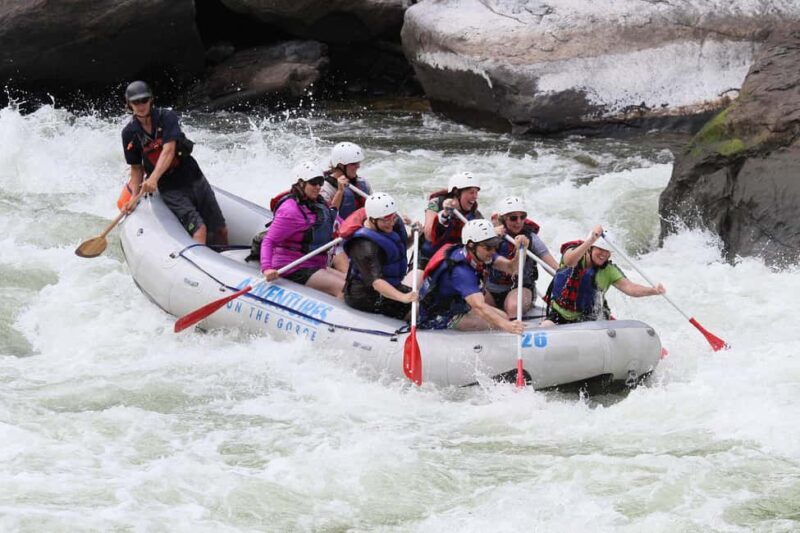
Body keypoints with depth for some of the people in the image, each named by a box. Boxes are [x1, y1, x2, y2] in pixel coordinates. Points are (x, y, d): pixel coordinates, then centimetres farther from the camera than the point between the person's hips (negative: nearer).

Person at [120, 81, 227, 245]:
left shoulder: (166, 117, -9)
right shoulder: (130, 134, -3)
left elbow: (168, 150, -22)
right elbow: (136, 168, 4)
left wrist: (154, 178, -36)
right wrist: (134, 199, -8)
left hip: (194, 178, 1)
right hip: (170, 188, -1)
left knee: (221, 231, 4)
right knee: (199, 230, -22)